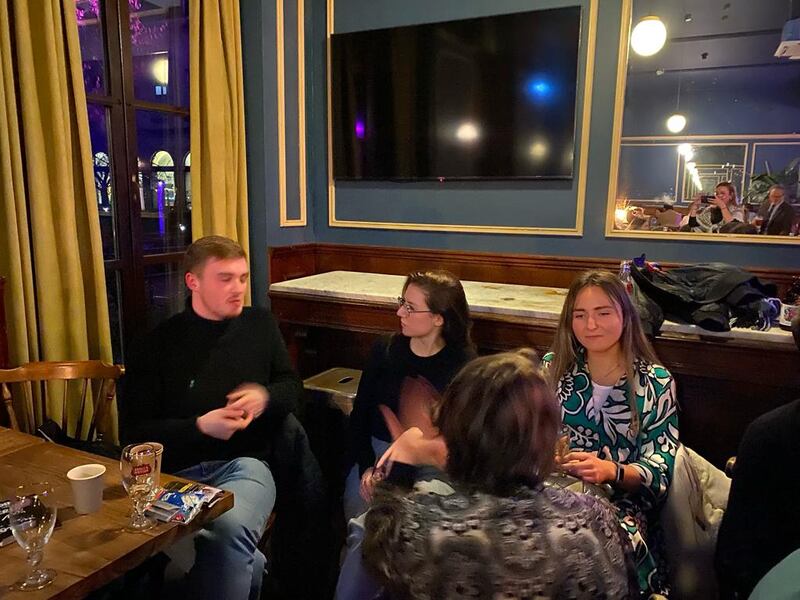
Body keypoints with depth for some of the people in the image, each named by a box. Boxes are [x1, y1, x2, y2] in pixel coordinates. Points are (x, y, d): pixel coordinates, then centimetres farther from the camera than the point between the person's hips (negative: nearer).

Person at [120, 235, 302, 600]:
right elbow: (133, 432, 1)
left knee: (230, 529, -35)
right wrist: (199, 427, -14)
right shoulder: (158, 344, 4)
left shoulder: (260, 324, 11)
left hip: (244, 464, 1)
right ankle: (247, 564, -14)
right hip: (176, 472, 0)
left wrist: (266, 397, -3)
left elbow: (292, 385, 20)